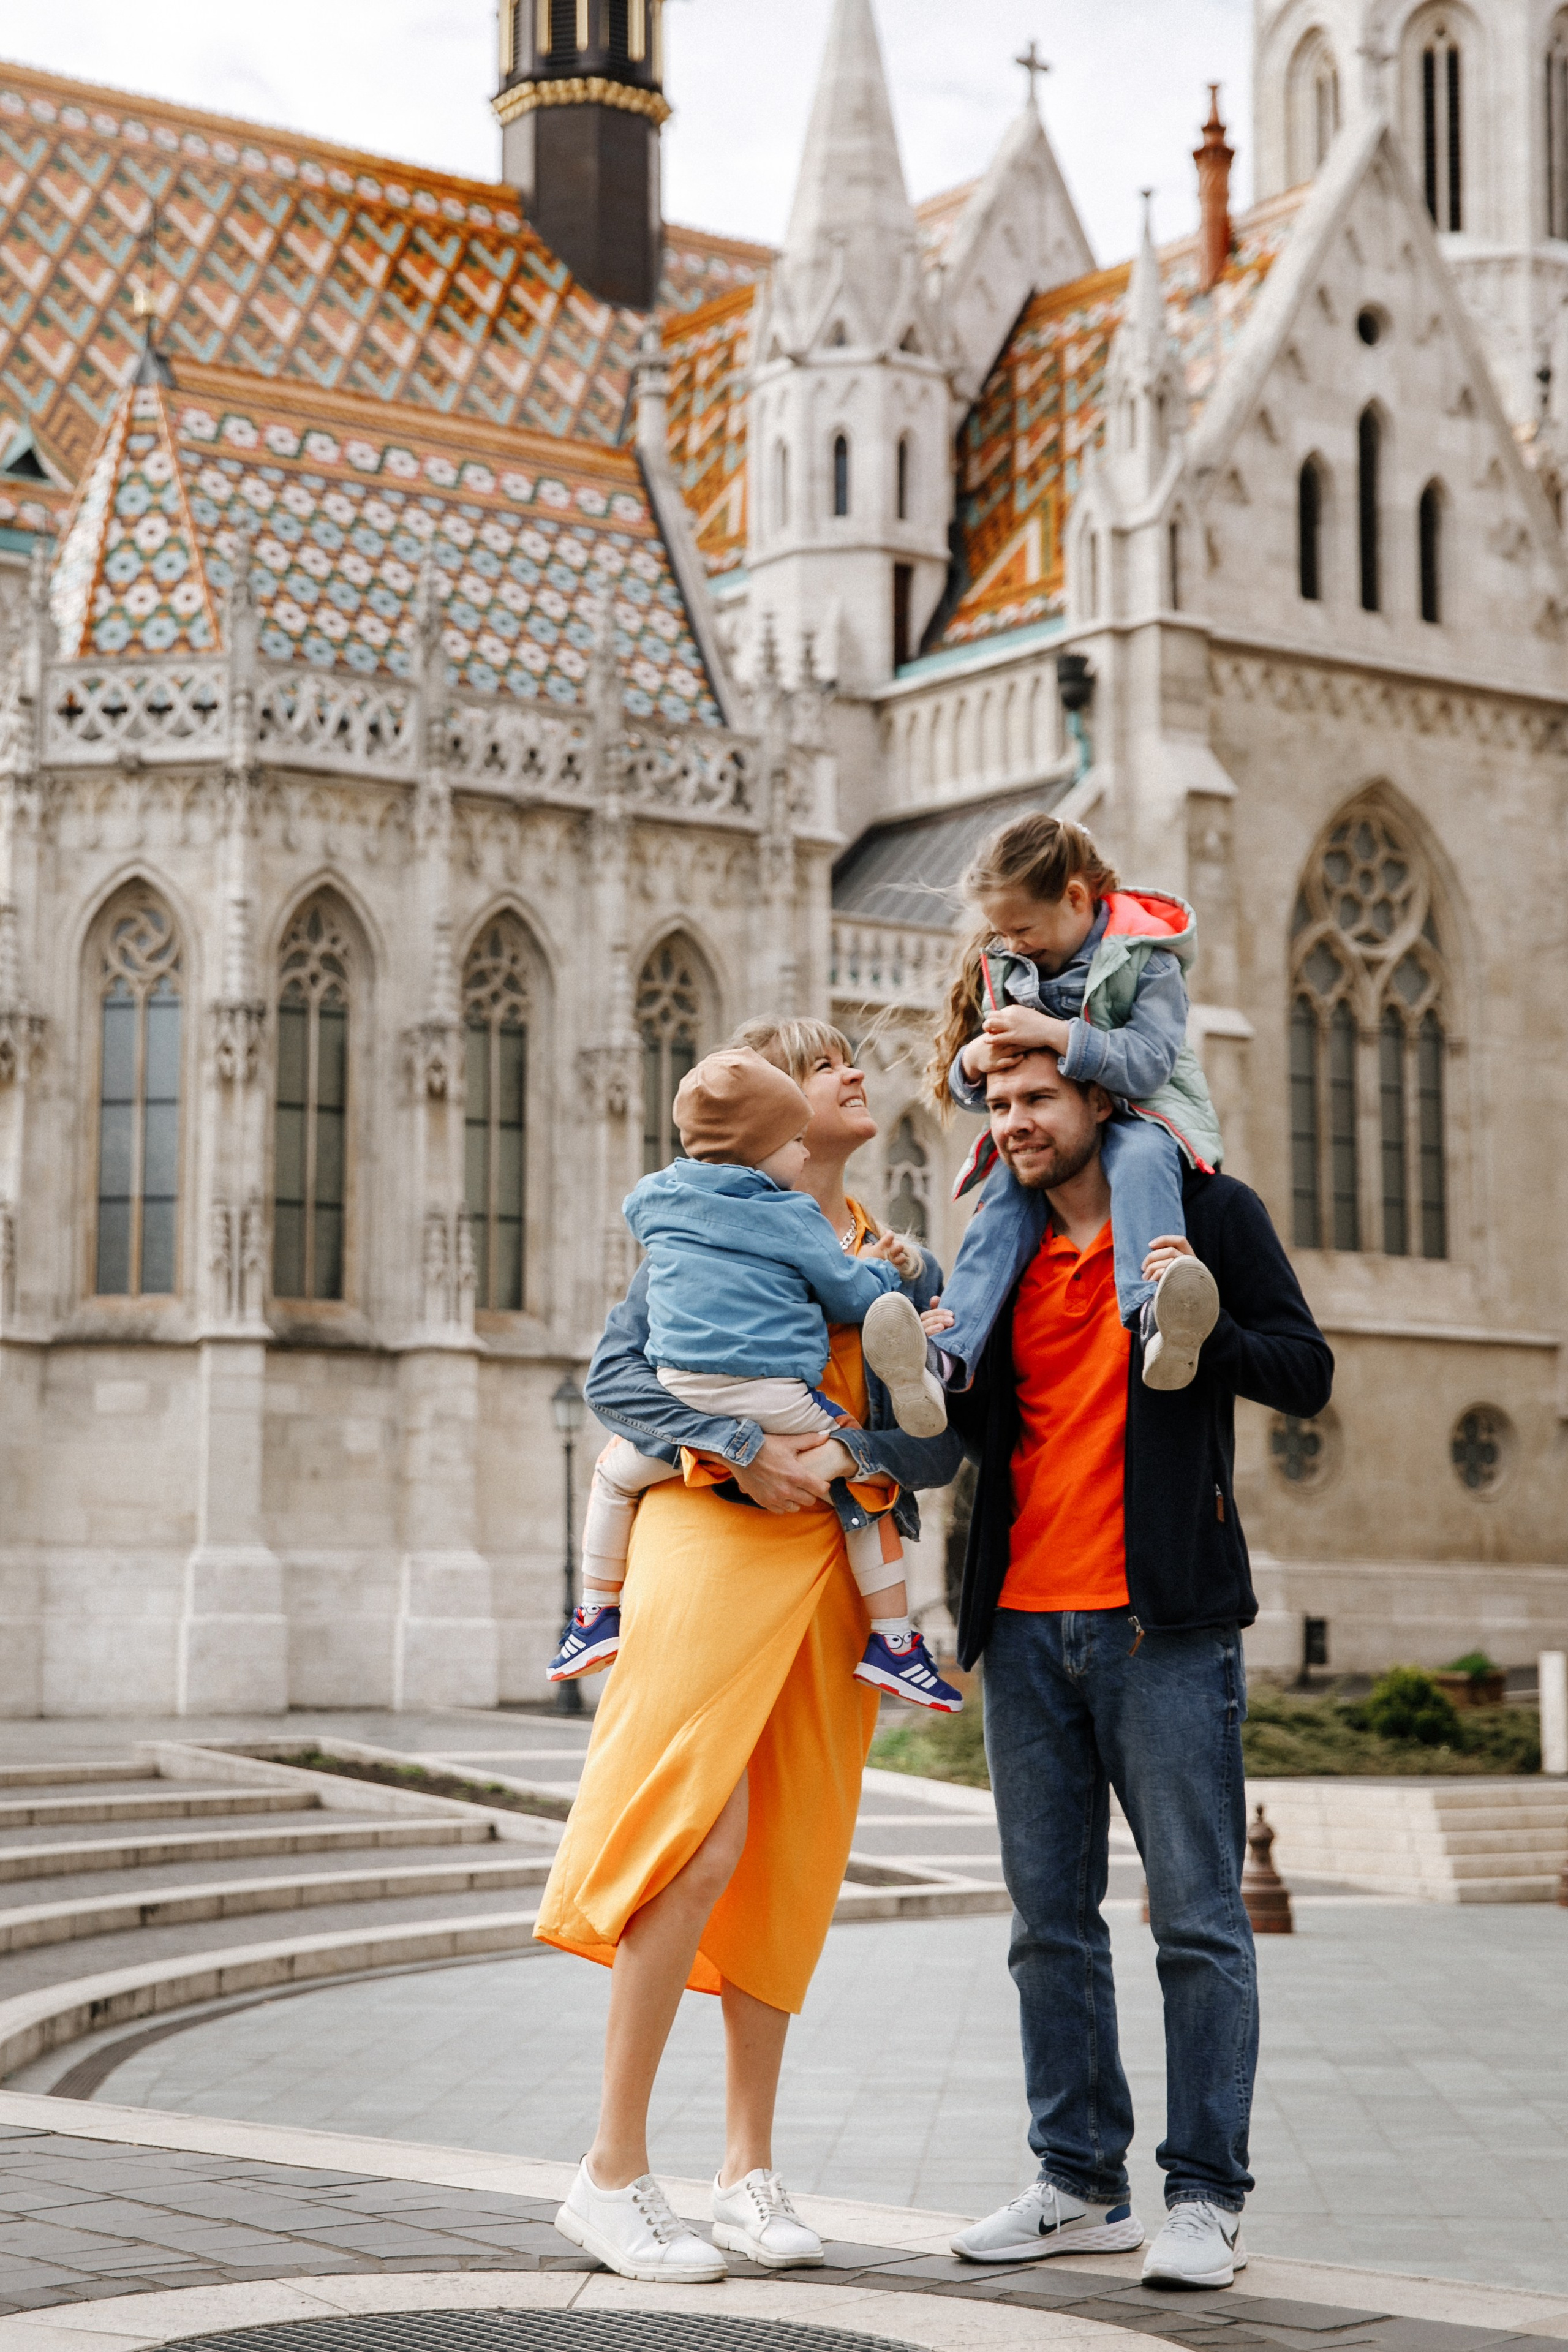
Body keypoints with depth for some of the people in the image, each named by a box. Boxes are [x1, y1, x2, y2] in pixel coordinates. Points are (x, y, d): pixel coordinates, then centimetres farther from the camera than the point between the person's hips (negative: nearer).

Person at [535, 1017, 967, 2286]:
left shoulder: (907, 1262, 17)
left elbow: (944, 1437, 8)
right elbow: (614, 1370, -5)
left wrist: (842, 1457, -11)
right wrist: (743, 1446, -17)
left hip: (837, 1561, 5)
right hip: (717, 1543, -5)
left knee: (791, 1861, 5)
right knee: (700, 1845, -14)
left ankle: (750, 2168, 13)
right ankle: (614, 2172, -7)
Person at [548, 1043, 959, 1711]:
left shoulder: (657, 1201, 13)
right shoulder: (792, 1216, 1)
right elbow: (851, 1295, 5)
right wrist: (881, 1269, 28)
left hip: (680, 1399, 3)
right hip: (780, 1404, -3)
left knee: (614, 1472, 28)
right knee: (866, 1488, 14)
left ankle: (597, 1615, 29)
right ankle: (892, 1640, 9)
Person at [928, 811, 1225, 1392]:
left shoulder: (1142, 957, -9)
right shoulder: (1003, 967, 7)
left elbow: (1147, 1063, -22)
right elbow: (967, 1088, 10)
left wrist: (1053, 1034, -31)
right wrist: (972, 1064, -16)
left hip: (1139, 1110, -4)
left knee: (1139, 1159, -38)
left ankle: (1157, 1317, -62)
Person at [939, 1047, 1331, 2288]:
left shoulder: (1207, 1211, 0)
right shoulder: (1002, 1248, 15)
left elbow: (1306, 1372, -2)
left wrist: (1203, 1325, -20)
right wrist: (941, 1370, -1)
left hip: (1163, 1621, -5)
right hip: (1027, 1617, 6)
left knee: (1197, 1915, -3)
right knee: (1050, 1918, 8)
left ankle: (1207, 2196, 3)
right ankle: (1080, 2182, 16)